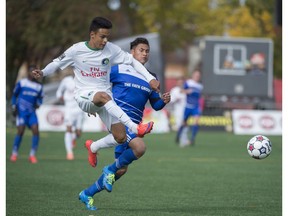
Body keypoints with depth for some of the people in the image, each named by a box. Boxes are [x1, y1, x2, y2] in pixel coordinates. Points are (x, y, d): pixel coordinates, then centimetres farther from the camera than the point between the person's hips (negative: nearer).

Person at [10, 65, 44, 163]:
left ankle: (32, 154, -3)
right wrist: (14, 107, -2)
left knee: (35, 131, -11)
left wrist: (38, 104, -3)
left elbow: (40, 98, 19)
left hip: (32, 111, 3)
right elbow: (14, 95, 8)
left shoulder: (39, 86, 11)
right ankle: (14, 153, 3)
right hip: (21, 111, -3)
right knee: (21, 131, -13)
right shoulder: (21, 83, 2)